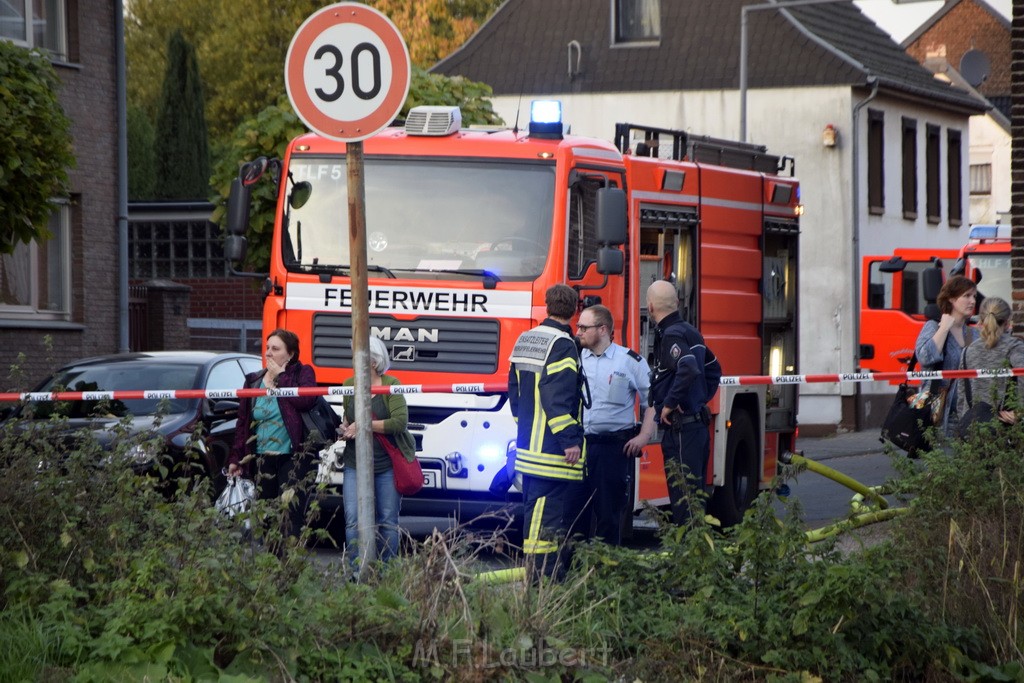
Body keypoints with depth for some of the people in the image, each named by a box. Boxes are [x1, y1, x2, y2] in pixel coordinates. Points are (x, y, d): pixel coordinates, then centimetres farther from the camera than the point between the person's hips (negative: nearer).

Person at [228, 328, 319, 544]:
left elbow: (307, 400, -19)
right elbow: (243, 423, 14)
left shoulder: (302, 373, 2)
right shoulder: (253, 381, 14)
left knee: (292, 517, -11)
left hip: (294, 457, -5)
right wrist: (235, 458, 8)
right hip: (263, 460, 5)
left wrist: (280, 378, -10)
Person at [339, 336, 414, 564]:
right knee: (353, 520, -7)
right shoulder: (349, 385, 6)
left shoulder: (390, 385, -8)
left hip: (387, 465, -3)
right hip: (355, 464, 3)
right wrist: (345, 427, 1)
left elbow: (400, 421, -18)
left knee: (388, 522, 5)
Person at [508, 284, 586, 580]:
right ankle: (543, 576, -12)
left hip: (528, 444, 9)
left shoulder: (524, 340, 14)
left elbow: (514, 391, 22)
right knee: (550, 510, -9)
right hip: (553, 448, -9)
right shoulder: (562, 345, -14)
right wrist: (570, 440, -20)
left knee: (535, 508, 15)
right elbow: (559, 398, -21)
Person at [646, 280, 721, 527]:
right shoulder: (689, 331, 15)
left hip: (681, 429, -10)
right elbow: (713, 368, 27)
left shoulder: (671, 335, -14)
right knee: (695, 494, 14)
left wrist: (670, 403, -21)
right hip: (698, 423, 10)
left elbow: (689, 369, -31)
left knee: (684, 495, -9)